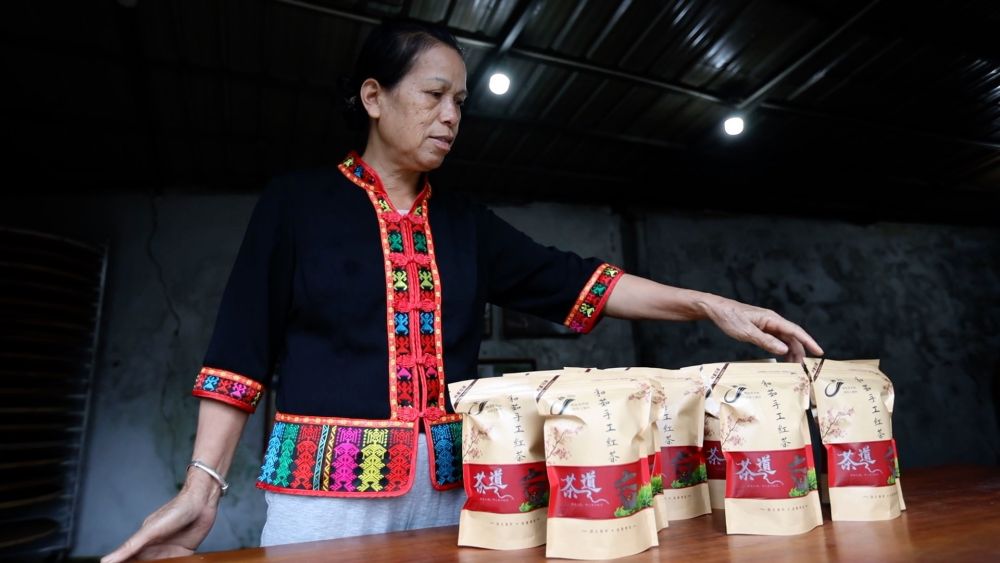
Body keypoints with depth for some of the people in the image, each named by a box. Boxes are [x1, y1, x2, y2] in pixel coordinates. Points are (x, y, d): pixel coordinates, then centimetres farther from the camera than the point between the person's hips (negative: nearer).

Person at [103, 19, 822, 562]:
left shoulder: (465, 222, 10)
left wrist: (711, 304, -6)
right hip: (327, 484, -3)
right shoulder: (299, 200, 0)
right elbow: (243, 346, -2)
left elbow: (571, 280, 1)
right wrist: (203, 484, -9)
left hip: (448, 485, 4)